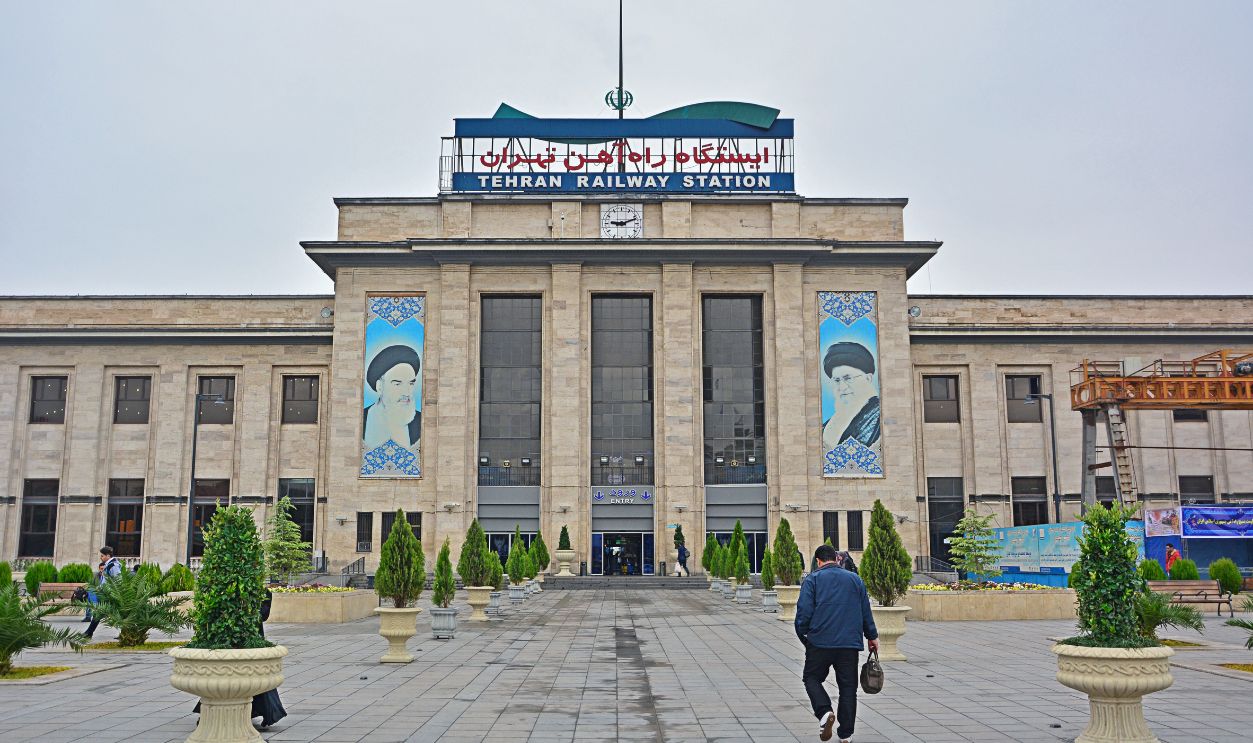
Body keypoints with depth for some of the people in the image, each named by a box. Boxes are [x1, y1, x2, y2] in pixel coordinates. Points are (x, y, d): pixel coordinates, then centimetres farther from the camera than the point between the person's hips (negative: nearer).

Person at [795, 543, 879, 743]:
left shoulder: (812, 579, 1)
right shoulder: (855, 579, 13)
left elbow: (804, 611, -6)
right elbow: (866, 611, 16)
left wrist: (802, 635, 6)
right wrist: (872, 636, 26)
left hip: (820, 642, -3)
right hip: (850, 644, 3)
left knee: (811, 678, 12)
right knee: (848, 686, 10)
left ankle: (824, 712, -12)